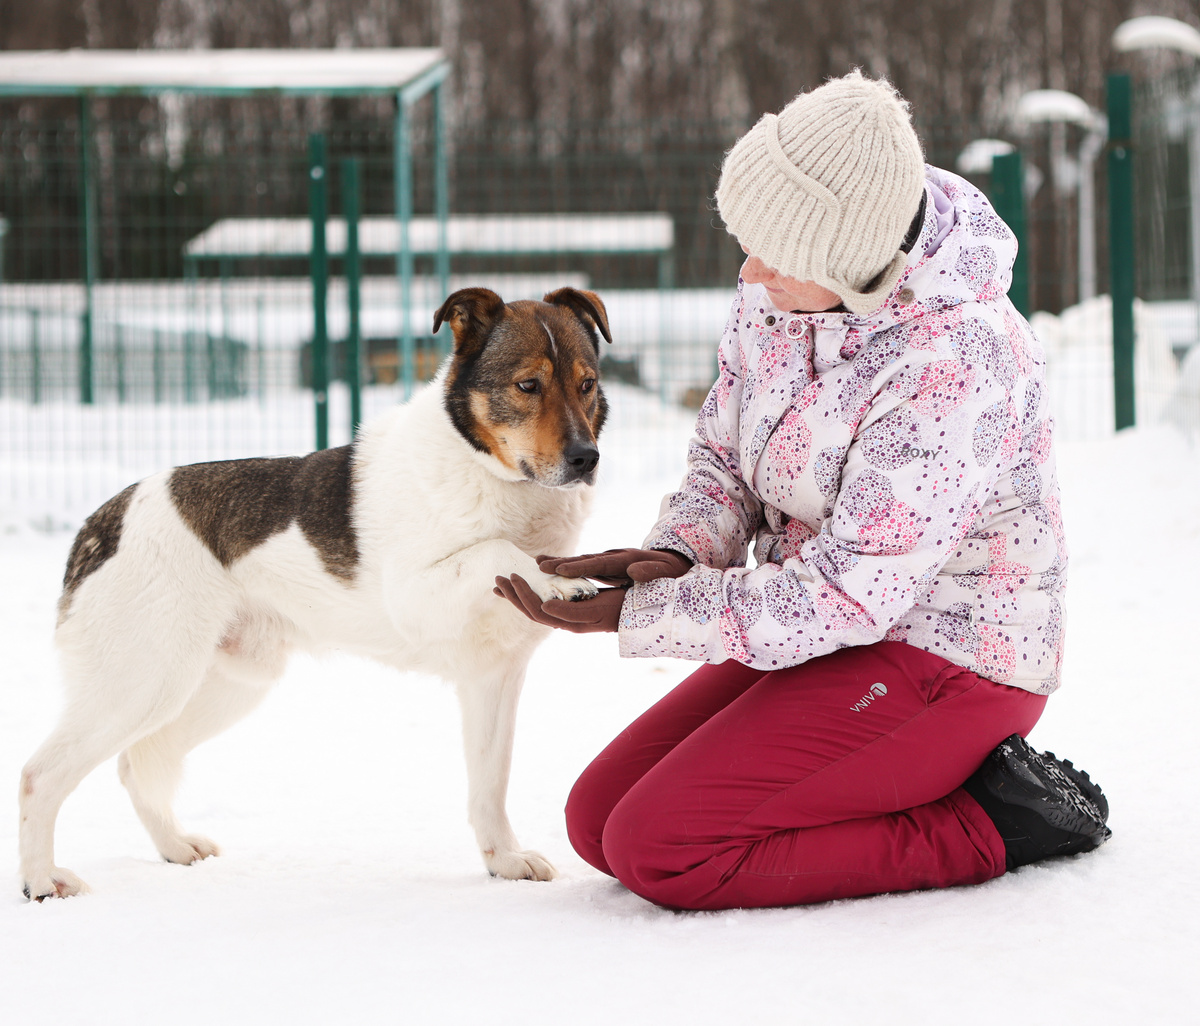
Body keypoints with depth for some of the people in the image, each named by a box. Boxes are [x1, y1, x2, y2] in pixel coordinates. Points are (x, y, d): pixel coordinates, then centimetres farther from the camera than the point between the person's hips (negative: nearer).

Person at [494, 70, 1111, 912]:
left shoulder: (954, 361, -29)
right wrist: (674, 555, -12)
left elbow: (850, 593, -26)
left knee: (658, 853, -18)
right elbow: (725, 456, 11)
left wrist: (637, 613, -21)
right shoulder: (779, 290, -3)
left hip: (943, 663, -9)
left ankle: (986, 826, -6)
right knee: (597, 820, 4)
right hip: (824, 637, 9)